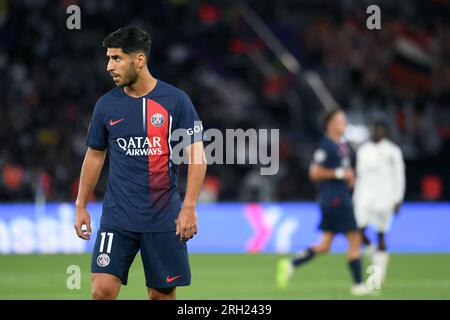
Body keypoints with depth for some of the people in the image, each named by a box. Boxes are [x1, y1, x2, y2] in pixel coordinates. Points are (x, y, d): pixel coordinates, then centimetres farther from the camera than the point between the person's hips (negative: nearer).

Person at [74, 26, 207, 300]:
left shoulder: (176, 100, -4)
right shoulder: (106, 104, 4)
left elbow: (196, 154, -4)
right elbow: (95, 155, 15)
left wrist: (189, 207, -13)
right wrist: (81, 207, 13)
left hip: (164, 218, -2)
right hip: (117, 216, 2)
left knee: (162, 294, 3)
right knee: (103, 290, -11)